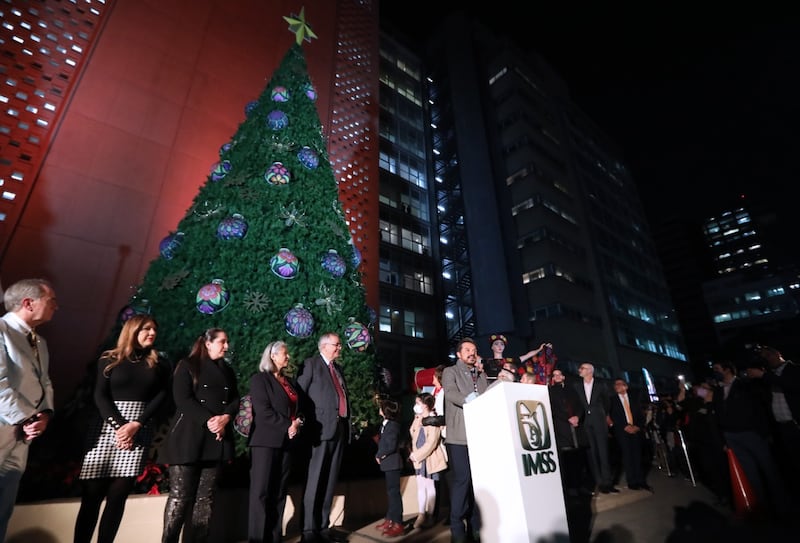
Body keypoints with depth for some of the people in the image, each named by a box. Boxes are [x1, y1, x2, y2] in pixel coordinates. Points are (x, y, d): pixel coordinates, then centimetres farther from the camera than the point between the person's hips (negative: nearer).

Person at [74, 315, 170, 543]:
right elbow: (100, 396, -1)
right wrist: (118, 425, -13)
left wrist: (135, 425, -11)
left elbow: (160, 397, 2)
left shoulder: (158, 365, 10)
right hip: (107, 427, -1)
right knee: (92, 493, -3)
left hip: (139, 432, 1)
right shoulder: (109, 359, 7)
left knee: (118, 494, -1)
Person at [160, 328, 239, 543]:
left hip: (217, 439, 5)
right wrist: (208, 420, -17)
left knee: (205, 497, 5)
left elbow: (235, 400, 10)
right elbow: (183, 399, -9)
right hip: (188, 437, -4)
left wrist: (225, 418, -10)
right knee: (180, 495, -4)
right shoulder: (188, 365, 3)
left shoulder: (227, 371, 18)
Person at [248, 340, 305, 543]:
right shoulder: (260, 379, -4)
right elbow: (264, 411, -14)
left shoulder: (289, 382, 17)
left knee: (280, 492, 10)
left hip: (286, 441, 6)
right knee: (262, 491, 0)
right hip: (266, 441, -6)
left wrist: (297, 422, -5)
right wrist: (287, 426, -14)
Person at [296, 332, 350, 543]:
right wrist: (305, 421, -11)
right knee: (315, 480, -2)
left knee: (330, 480, 10)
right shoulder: (311, 364, -2)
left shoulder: (338, 368, 19)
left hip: (340, 428, 7)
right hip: (322, 428, -7)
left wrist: (348, 423, 11)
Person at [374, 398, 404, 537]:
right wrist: (379, 455, -1)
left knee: (394, 492, -4)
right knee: (390, 491, 17)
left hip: (392, 463, -9)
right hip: (387, 463, 9)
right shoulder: (385, 424, 9)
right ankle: (390, 519, 28)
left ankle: (398, 523, 3)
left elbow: (391, 446, -23)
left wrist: (379, 455, -11)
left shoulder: (392, 425, -19)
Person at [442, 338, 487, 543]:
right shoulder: (450, 372, 3)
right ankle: (457, 525, 7)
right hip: (459, 435, -5)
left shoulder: (482, 376, 20)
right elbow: (450, 393, -14)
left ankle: (476, 524, 20)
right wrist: (469, 399, -29)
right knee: (461, 478, -6)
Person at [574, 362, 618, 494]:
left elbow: (606, 403, 14)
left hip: (599, 422, -1)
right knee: (592, 453, 1)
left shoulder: (601, 386, 4)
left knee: (603, 452, -2)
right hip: (585, 424, 2)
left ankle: (607, 482, 2)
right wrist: (578, 418, 1)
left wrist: (605, 417, 15)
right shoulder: (577, 387, 8)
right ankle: (599, 483, 6)